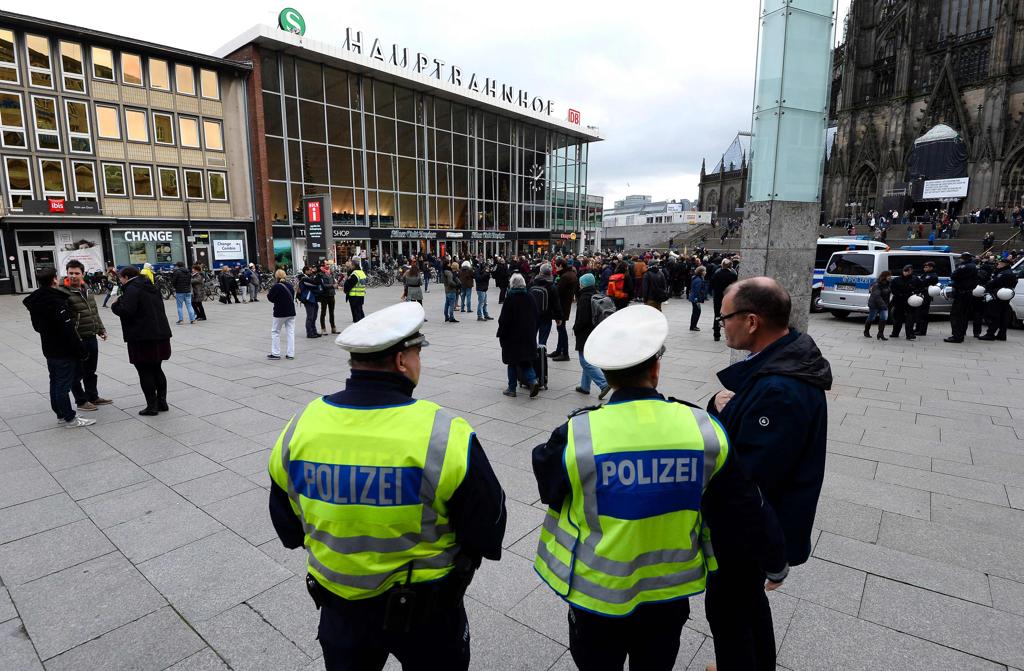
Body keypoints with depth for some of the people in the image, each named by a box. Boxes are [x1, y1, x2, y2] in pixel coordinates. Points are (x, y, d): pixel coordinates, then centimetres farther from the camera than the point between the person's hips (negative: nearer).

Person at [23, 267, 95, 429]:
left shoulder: (34, 302, 7)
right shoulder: (56, 302, -21)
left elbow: (37, 326, 18)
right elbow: (68, 330, -23)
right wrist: (81, 352, -18)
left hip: (49, 350, 9)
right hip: (64, 351, -9)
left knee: (55, 383, 16)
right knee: (64, 384, -2)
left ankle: (61, 415, 25)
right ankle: (69, 418, 5)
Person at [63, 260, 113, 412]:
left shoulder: (86, 290, 12)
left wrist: (101, 330, 21)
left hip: (91, 337, 8)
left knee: (91, 371, 19)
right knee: (77, 373, 4)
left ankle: (93, 396, 31)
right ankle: (81, 401, 15)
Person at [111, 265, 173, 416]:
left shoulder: (132, 289, -12)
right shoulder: (151, 287, 15)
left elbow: (126, 311, -22)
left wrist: (115, 304, -1)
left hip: (143, 337, -8)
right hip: (161, 334, 8)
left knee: (145, 372, 0)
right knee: (157, 369, 15)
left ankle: (152, 406, 3)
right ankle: (162, 402, 17)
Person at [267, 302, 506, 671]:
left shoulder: (300, 426, -14)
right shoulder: (444, 435, -28)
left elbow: (287, 521, 3)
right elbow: (487, 529, -16)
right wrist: (468, 554, 5)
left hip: (339, 603, 4)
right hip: (426, 608, -3)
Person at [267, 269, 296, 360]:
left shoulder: (276, 286, -14)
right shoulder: (290, 285, 6)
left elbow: (270, 298, -8)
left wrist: (268, 293, 10)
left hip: (280, 313, -5)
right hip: (291, 312, 6)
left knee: (275, 332, 8)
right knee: (290, 332, 7)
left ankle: (275, 354, 9)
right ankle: (290, 354, 7)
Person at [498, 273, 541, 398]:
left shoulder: (510, 299, -13)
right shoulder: (529, 298, 2)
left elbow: (504, 320, -14)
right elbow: (537, 316, 9)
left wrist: (501, 334, -2)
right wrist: (533, 332, 18)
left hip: (512, 336, -4)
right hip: (529, 336, 4)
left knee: (512, 363, 7)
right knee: (526, 361, 14)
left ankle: (511, 389, 14)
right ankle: (533, 381, -7)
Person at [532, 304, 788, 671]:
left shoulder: (578, 436, -26)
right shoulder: (703, 429, -18)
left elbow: (547, 484, -6)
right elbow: (744, 508, -7)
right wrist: (775, 563, 11)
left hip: (599, 592, -2)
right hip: (670, 590, 3)